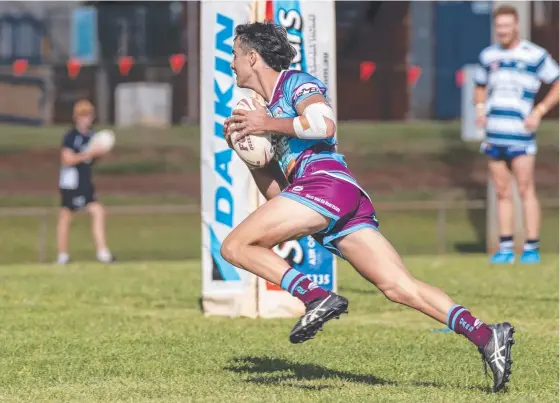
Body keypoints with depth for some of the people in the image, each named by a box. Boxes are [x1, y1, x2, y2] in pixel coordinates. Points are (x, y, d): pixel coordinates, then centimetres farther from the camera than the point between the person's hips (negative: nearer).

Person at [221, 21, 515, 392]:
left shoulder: (296, 82, 9)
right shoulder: (268, 110, 34)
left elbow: (325, 123, -13)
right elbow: (275, 193, 31)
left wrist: (269, 124, -2)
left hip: (325, 181, -9)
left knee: (236, 246, -8)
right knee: (401, 287, -6)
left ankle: (317, 297, -22)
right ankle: (485, 336, -18)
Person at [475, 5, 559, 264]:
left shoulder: (535, 56, -2)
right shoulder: (488, 56, 13)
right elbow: (480, 87, 26)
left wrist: (539, 111, -8)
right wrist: (480, 108, 6)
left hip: (520, 134, -5)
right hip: (493, 134, 5)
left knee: (526, 191, -7)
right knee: (502, 193, 7)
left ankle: (531, 249, -5)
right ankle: (505, 248, 9)